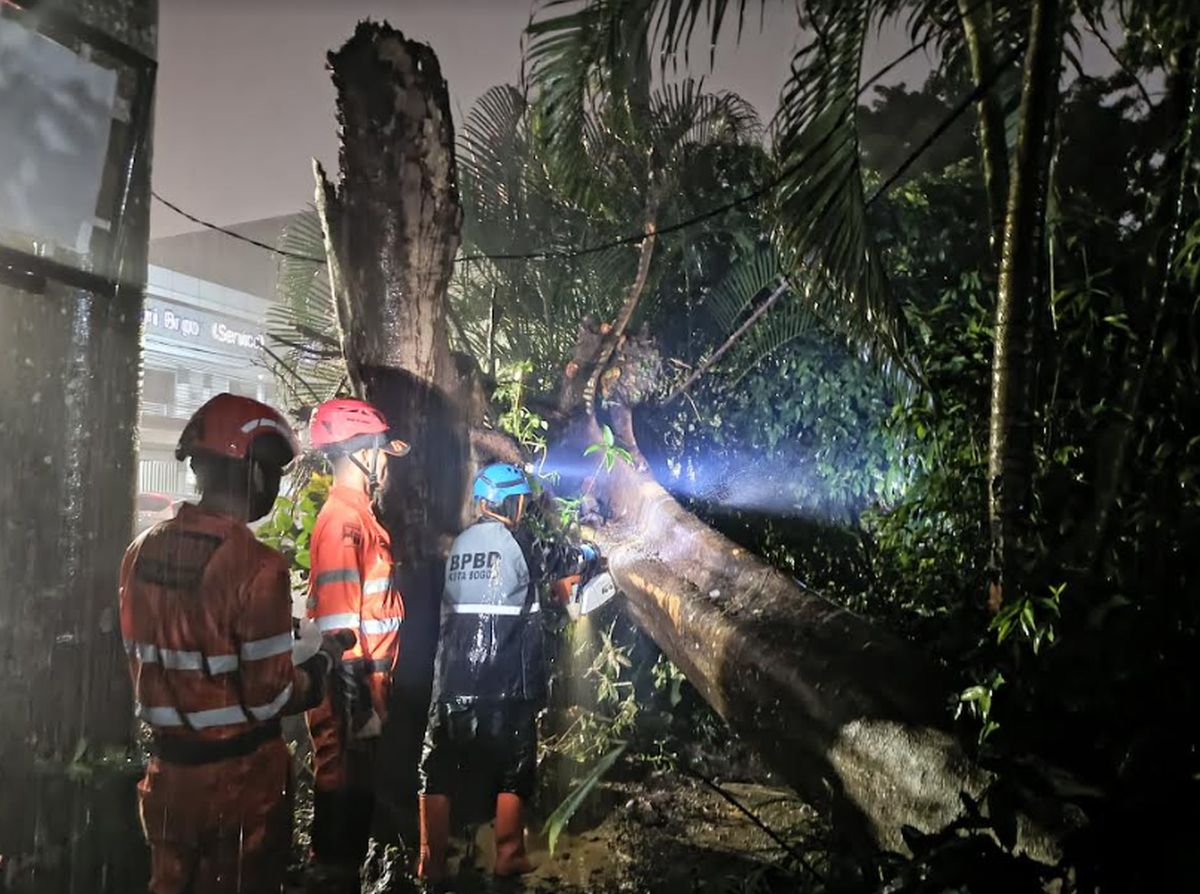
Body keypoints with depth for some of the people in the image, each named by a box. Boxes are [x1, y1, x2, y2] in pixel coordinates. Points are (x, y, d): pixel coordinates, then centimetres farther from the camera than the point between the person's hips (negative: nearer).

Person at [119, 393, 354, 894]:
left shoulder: (141, 552, -4)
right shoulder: (257, 567, -24)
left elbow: (142, 663, 8)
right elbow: (270, 698, -18)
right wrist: (325, 660, -1)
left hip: (169, 769, 6)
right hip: (240, 774, -5)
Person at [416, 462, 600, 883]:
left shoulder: (458, 546, 8)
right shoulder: (519, 542, -6)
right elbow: (557, 559, 11)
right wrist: (588, 552, 33)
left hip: (453, 681, 4)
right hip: (506, 683, -4)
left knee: (439, 769, 12)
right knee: (512, 771, 12)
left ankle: (431, 864, 15)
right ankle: (508, 859, 19)